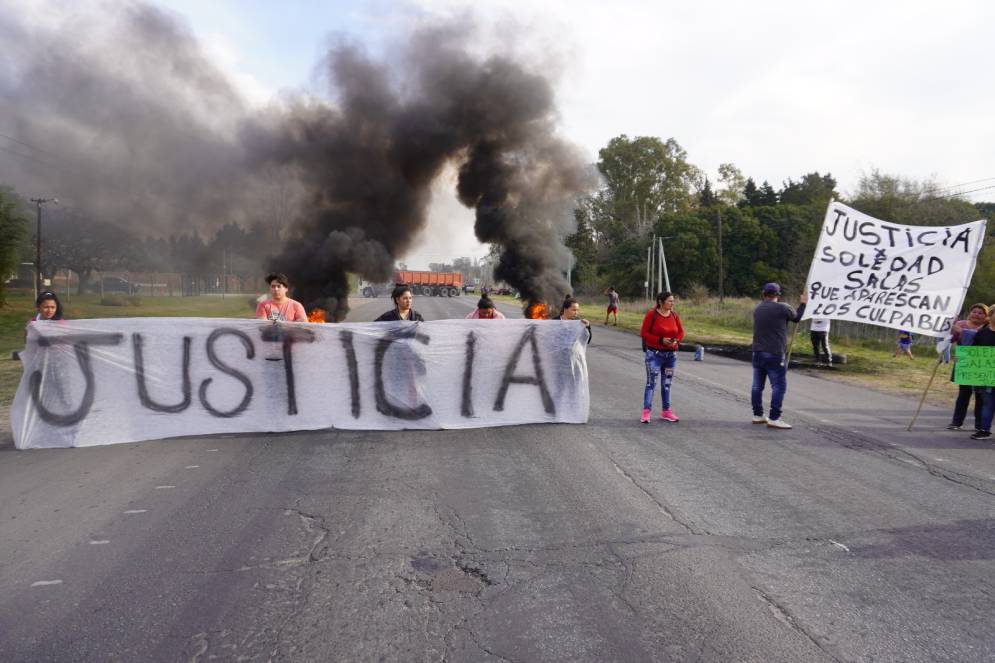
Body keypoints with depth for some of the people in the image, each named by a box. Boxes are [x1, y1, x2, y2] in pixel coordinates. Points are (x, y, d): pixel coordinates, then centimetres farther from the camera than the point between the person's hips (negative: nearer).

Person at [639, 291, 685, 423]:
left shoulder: (674, 315, 3)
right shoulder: (651, 314, -10)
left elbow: (681, 331, 12)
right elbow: (643, 333, -11)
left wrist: (676, 341, -10)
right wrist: (661, 340, -19)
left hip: (671, 354, 5)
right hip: (654, 354, -5)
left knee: (667, 383, 11)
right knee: (651, 382, -8)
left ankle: (666, 411, 20)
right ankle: (646, 412, -6)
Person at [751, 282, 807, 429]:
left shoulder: (757, 309, 10)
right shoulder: (782, 308, -9)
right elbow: (796, 318, 8)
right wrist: (803, 303, 23)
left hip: (757, 352, 7)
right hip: (774, 354, -7)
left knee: (757, 385, 10)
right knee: (779, 386, -2)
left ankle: (757, 415, 18)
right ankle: (774, 418, -5)